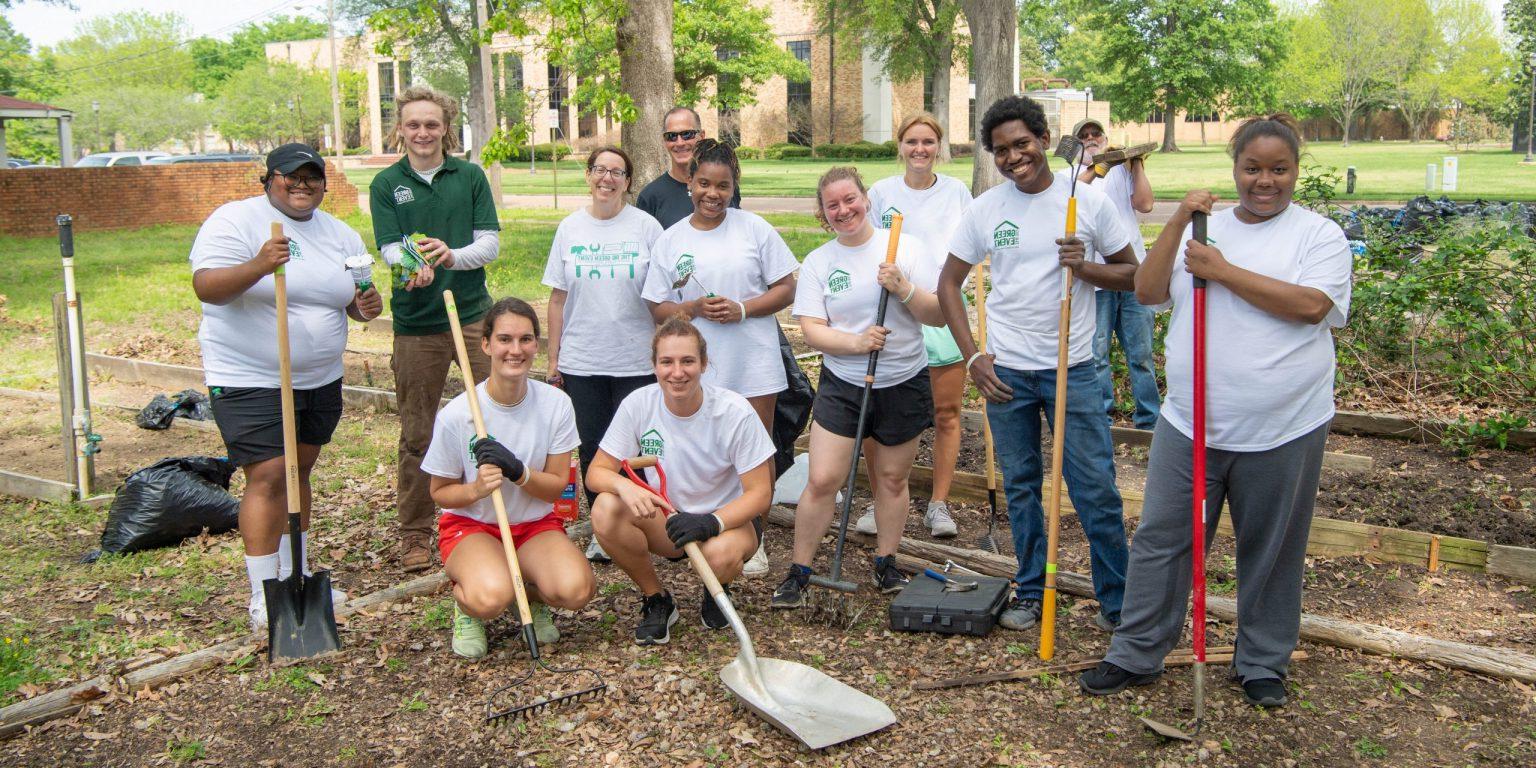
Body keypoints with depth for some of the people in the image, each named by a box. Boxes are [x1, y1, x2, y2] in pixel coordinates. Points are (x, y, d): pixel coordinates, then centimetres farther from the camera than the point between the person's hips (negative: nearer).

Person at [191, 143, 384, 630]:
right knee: (268, 478, -10)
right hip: (249, 381, -6)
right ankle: (264, 597, -2)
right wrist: (257, 267, -37)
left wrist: (366, 306, -8)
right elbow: (206, 287, -21)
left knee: (299, 470, 14)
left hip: (320, 379, 6)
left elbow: (353, 297, 15)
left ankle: (295, 575, 27)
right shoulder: (236, 221, -9)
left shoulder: (339, 234, 9)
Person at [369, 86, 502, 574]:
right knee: (416, 435, 7)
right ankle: (415, 533, 19)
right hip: (416, 322, 0)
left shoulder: (470, 176, 4)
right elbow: (391, 250, -5)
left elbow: (490, 244, -1)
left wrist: (451, 255, -22)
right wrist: (415, 268, -28)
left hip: (474, 314, 1)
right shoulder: (386, 184, 3)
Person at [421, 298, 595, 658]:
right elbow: (440, 492, -3)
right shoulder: (456, 414, -14)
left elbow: (557, 486, -5)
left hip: (536, 524, 2)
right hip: (470, 525, -2)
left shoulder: (556, 403, -9)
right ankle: (466, 606, 4)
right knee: (491, 598, -35)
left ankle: (533, 595, 9)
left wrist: (518, 472, -26)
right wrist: (476, 489, -26)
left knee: (577, 589, -28)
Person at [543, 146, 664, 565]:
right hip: (581, 361, 2)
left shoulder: (646, 227, -1)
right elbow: (558, 298, 8)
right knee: (591, 448, 8)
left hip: (636, 360, -2)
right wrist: (553, 357, 6)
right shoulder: (569, 228, 6)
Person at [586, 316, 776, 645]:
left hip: (730, 519, -2)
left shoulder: (735, 412, -20)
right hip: (667, 519, 3)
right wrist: (623, 486, -34)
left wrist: (712, 523, -35)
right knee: (605, 509, -26)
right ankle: (656, 600, -1)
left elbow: (760, 493, -17)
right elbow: (597, 472, -10)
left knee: (720, 553, -38)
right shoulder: (639, 404, -13)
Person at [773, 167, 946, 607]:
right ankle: (799, 573, 8)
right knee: (822, 480, -6)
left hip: (904, 384, 0)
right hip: (842, 384, 0)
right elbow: (811, 330, -5)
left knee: (892, 478, 11)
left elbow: (939, 316, -6)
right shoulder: (817, 262, 0)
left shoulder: (906, 247, -3)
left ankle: (886, 564, 30)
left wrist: (903, 289, -23)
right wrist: (856, 342, -22)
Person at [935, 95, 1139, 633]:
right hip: (1005, 369, 2)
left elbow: (1132, 274, 4)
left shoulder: (1088, 201, -3)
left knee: (1096, 488, -1)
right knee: (1020, 485, 12)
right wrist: (972, 357, -2)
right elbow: (949, 282, 7)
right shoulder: (985, 209, 1)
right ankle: (1031, 592, 26)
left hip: (1073, 368, -2)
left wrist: (1085, 267, -17)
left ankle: (1118, 602, 13)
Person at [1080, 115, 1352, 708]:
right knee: (1160, 540, 7)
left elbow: (1311, 304, -19)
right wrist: (1178, 222, -10)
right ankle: (1135, 656, 19)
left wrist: (1224, 271, -16)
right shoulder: (1204, 229, 9)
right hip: (1189, 424, 3)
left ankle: (1262, 664, 29)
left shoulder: (1319, 234, -1)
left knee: (1272, 552, 11)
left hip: (1282, 432, -2)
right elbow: (1147, 291, -1)